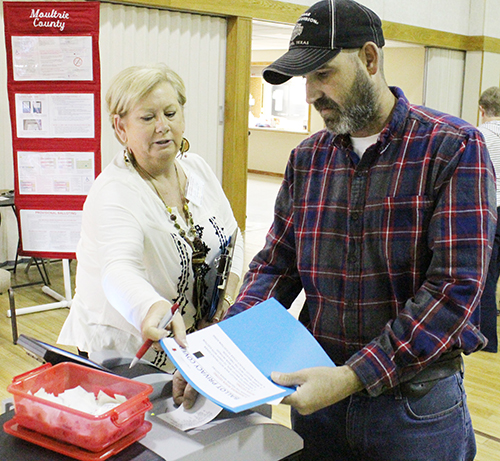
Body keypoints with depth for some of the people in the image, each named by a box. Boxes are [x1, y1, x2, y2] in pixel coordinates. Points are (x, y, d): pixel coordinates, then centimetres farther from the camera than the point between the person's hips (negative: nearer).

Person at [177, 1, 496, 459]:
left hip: (416, 405, -4)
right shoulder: (307, 158, 3)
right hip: (318, 390, 5)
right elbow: (275, 265, 5)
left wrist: (353, 377, -26)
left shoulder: (454, 147, -12)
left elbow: (455, 285, -20)